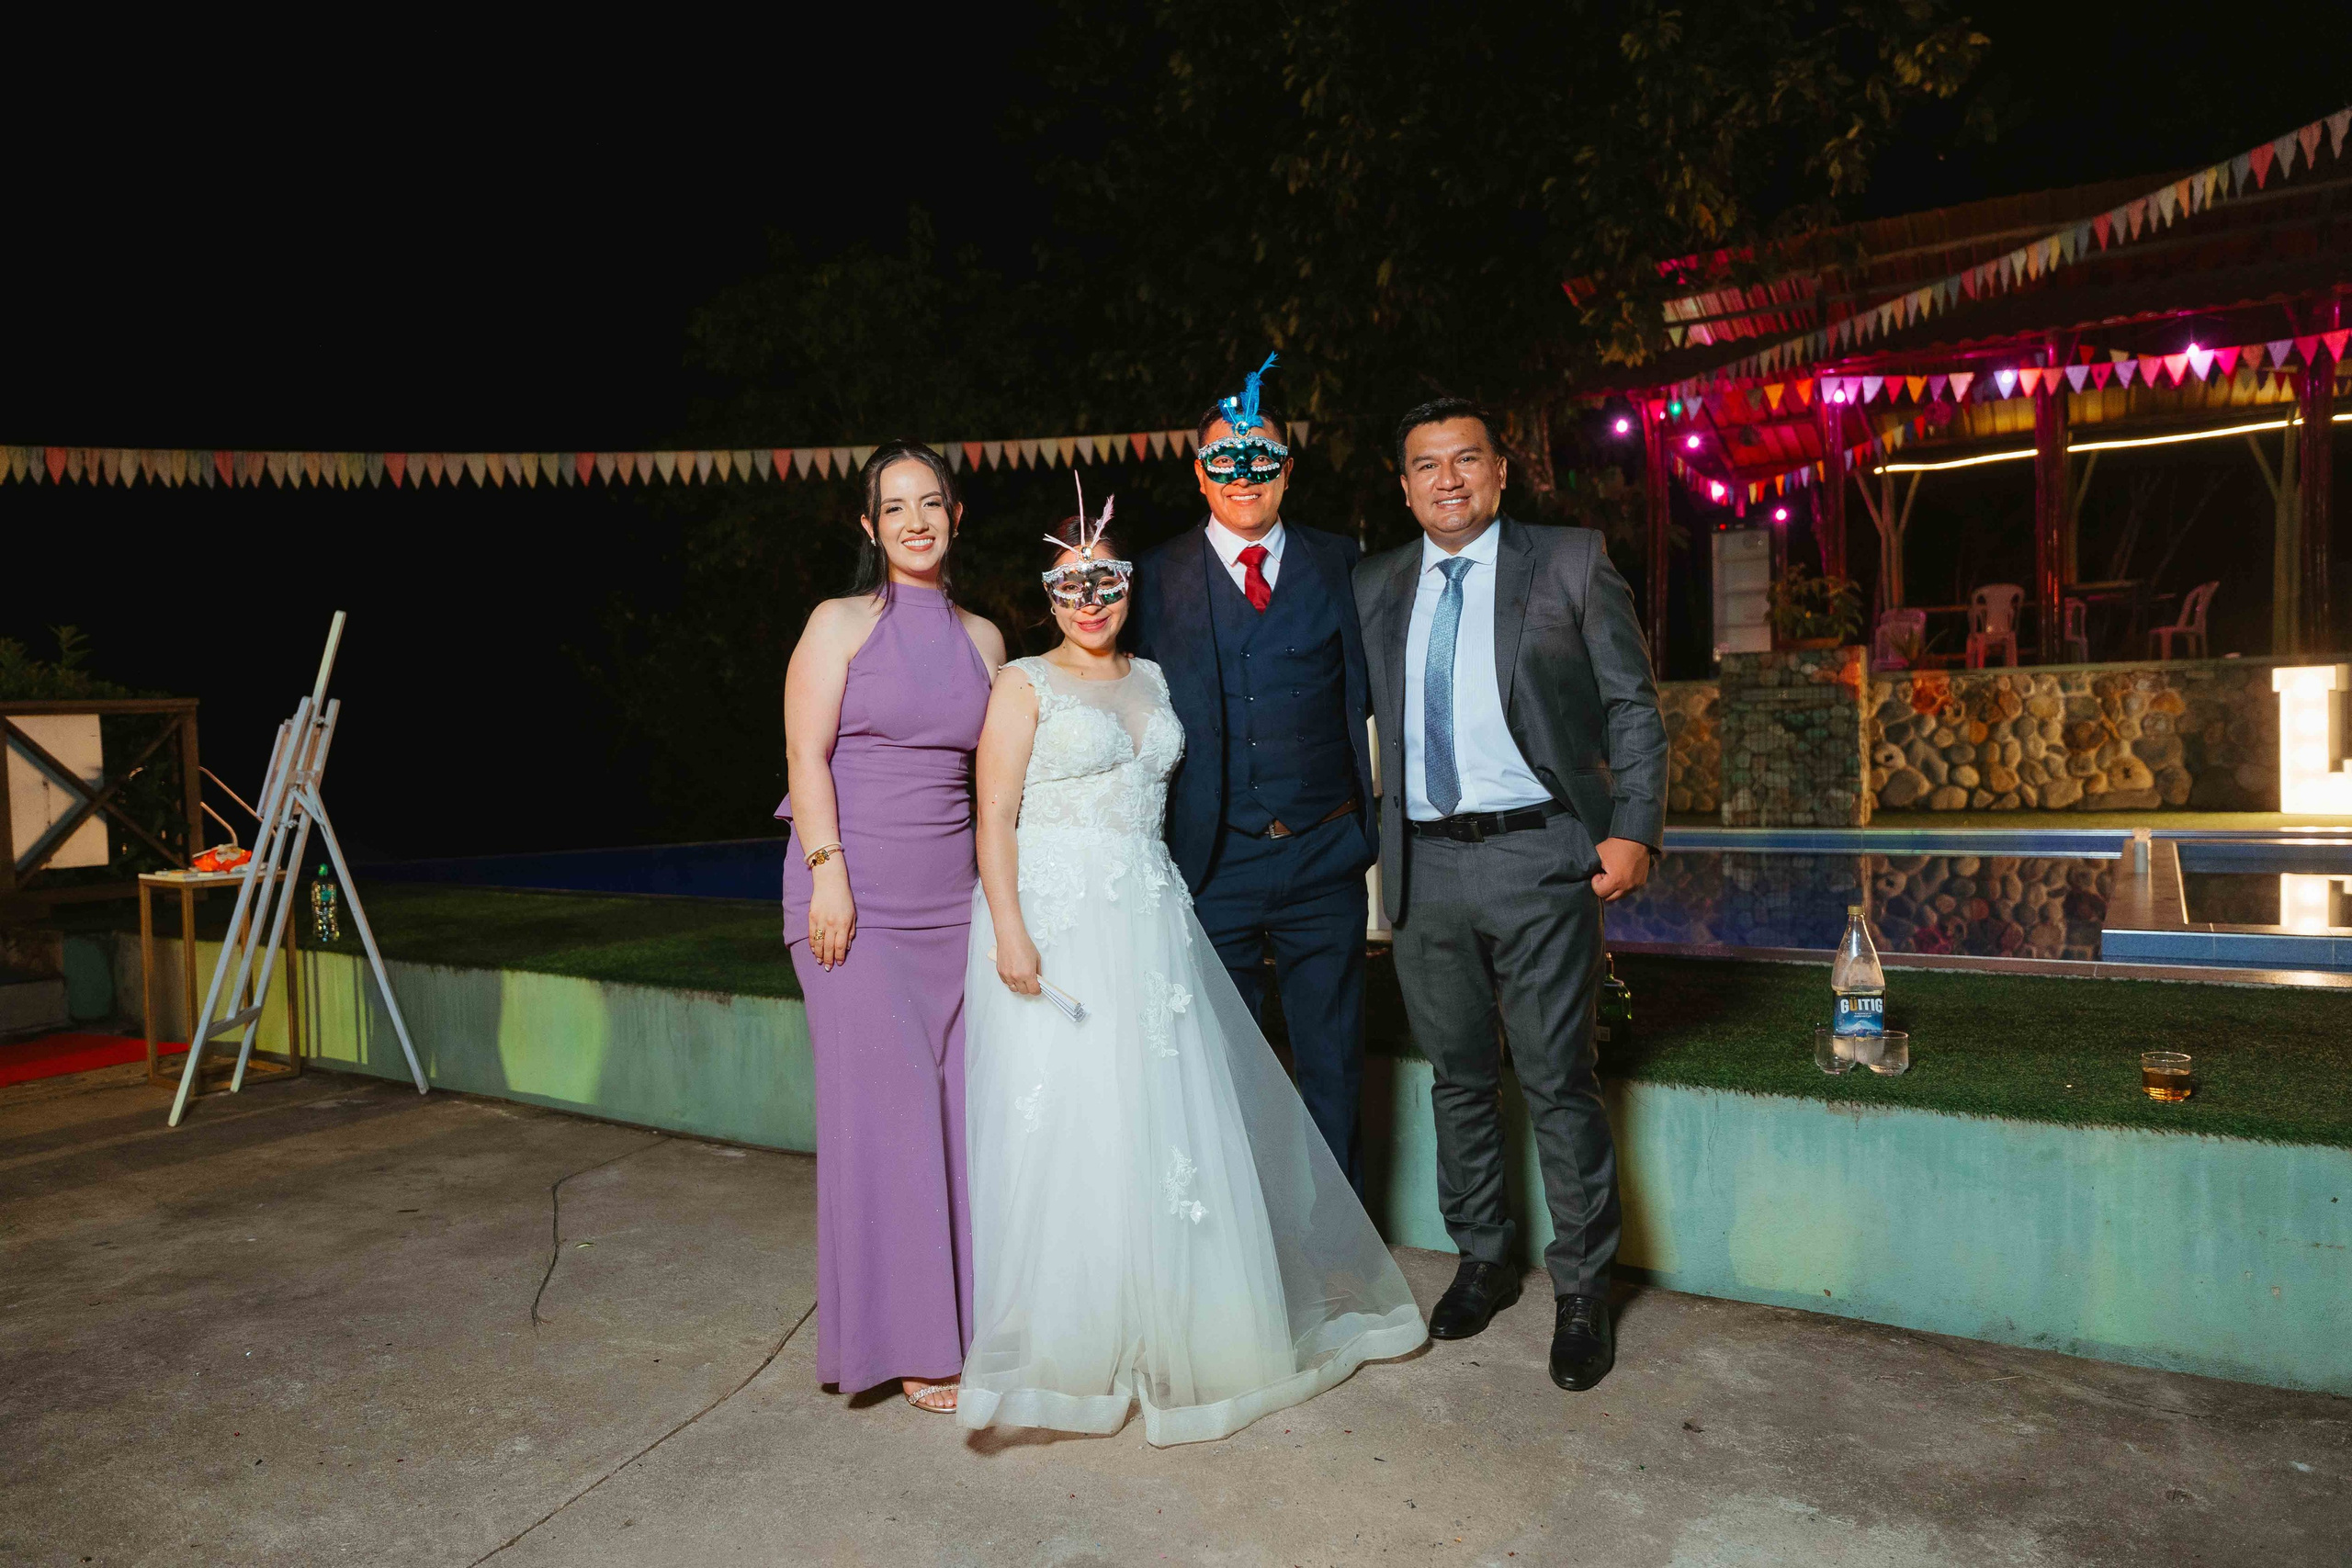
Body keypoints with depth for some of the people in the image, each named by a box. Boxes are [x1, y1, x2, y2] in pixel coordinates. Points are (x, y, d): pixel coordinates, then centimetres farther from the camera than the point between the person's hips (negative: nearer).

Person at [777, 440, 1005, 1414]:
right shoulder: (842, 623, 1)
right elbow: (807, 755, -5)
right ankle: (907, 1341, 10)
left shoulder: (981, 638, 12)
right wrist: (828, 872, -15)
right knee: (886, 1105, -3)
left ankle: (965, 1318, 19)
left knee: (959, 1101, 4)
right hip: (855, 894, -4)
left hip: (951, 896, 4)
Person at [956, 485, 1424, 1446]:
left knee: (1169, 1115, 7)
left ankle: (1171, 1331, 23)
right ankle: (1074, 1344, 9)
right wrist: (1009, 930, -18)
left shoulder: (1153, 680, 16)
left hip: (1149, 919, 5)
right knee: (1068, 1123, -5)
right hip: (1058, 917, -5)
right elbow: (995, 818, -7)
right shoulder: (1025, 684, 0)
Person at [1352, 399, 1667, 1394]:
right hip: (1425, 864, 4)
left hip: (1540, 857, -3)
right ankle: (1484, 1259, 31)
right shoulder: (1375, 586, 12)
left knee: (1558, 1081, 1)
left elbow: (1633, 705, 1)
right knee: (1458, 1078, 13)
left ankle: (1582, 1291, 17)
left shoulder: (1571, 564, 2)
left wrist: (1634, 828, -9)